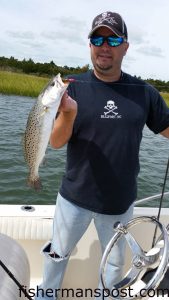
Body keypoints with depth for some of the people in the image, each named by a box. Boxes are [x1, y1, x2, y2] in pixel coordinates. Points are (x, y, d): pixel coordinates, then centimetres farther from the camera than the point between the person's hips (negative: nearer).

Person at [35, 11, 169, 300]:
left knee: (115, 262, 23)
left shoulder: (144, 92, -6)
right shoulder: (74, 87, -11)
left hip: (120, 201, 1)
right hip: (74, 197, -1)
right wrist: (68, 113, -33)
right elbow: (55, 143, -13)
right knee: (58, 253, 21)